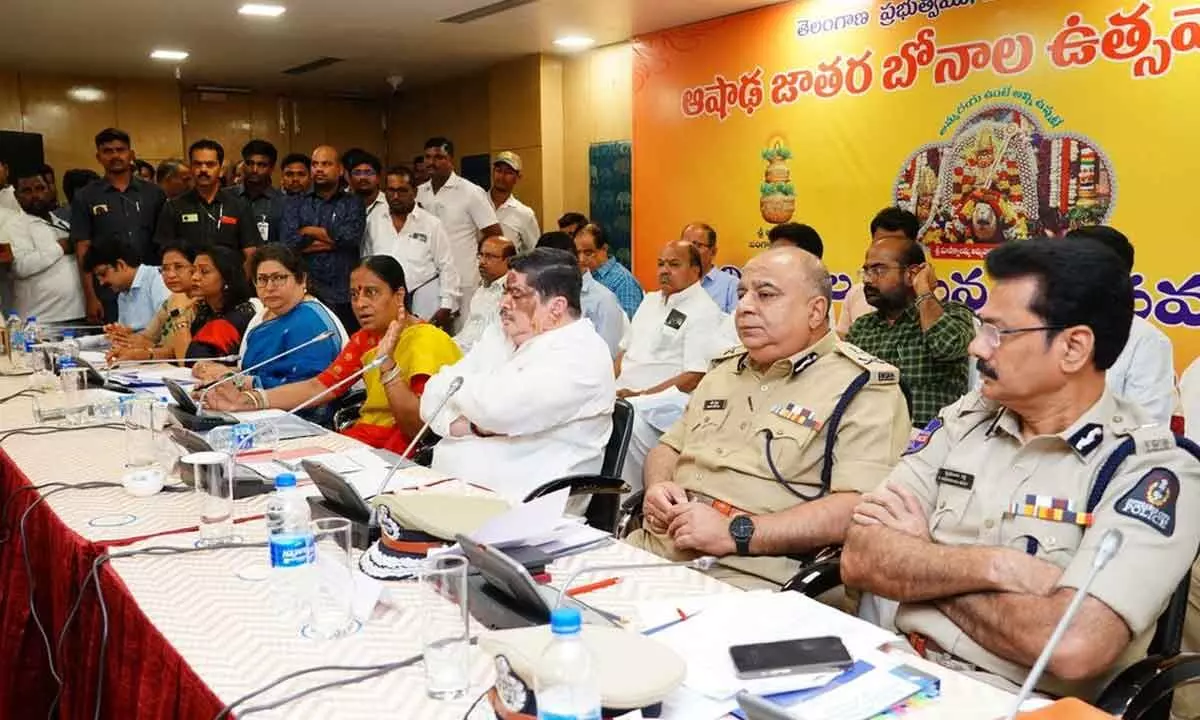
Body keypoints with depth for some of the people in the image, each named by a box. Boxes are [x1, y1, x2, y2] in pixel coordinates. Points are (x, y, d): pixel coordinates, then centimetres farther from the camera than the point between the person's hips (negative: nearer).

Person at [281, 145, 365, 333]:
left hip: (342, 296, -1)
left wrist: (308, 230, 0)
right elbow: (288, 242, -5)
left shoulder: (353, 204, 7)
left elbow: (349, 237, -11)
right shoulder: (296, 204, 11)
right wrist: (331, 240, -7)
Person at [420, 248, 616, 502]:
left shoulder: (582, 355, -11)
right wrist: (476, 426, -14)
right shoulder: (498, 335, 12)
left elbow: (499, 409, -23)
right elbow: (433, 400, 7)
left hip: (514, 501, -7)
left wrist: (450, 380, -4)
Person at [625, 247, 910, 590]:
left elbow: (860, 507, -17)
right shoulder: (726, 368, 19)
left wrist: (736, 533, -21)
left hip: (751, 572, -7)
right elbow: (669, 446, 26)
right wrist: (658, 486, 2)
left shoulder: (864, 387, -5)